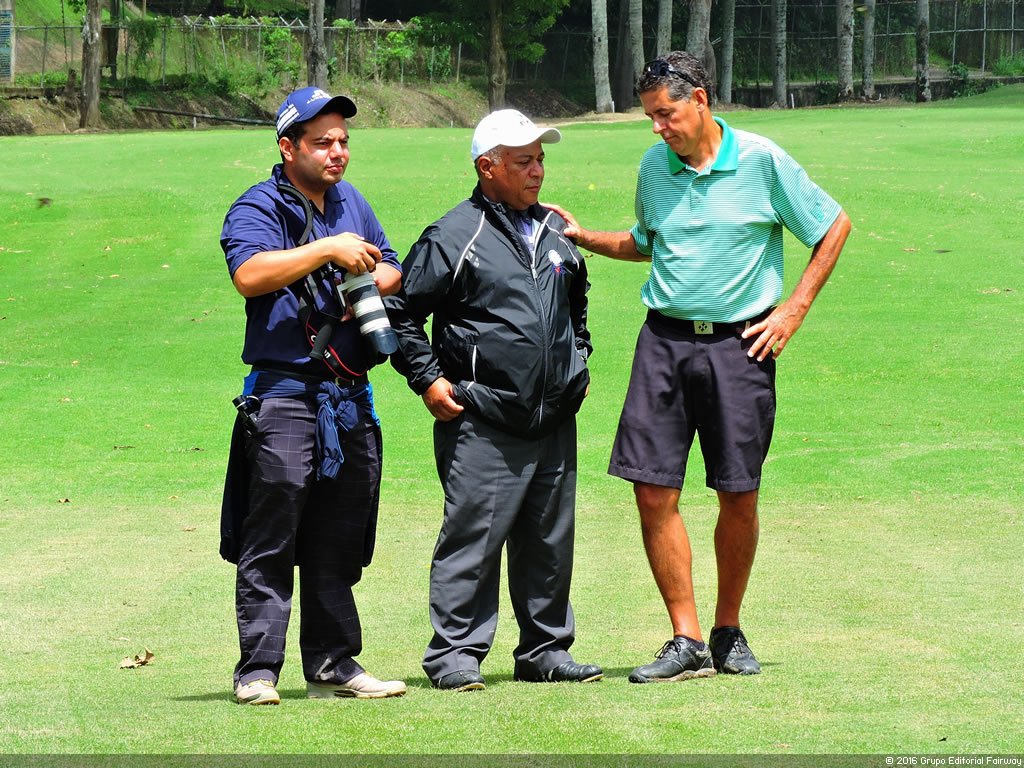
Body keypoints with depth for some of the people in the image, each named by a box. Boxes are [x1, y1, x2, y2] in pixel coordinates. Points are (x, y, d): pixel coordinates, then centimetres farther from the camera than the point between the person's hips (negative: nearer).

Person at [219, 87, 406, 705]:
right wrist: (327, 251, -24)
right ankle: (258, 670, -5)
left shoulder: (353, 205, 18)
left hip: (351, 398, 7)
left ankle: (333, 664, 16)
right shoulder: (258, 209, -5)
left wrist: (369, 284, 0)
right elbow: (250, 275, -22)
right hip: (284, 392, -7)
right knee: (270, 541, -7)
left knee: (340, 542, 10)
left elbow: (394, 269, 23)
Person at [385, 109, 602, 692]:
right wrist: (428, 381, -7)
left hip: (555, 421, 6)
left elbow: (577, 306, 34)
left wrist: (578, 365, 23)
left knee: (551, 538, 10)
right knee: (474, 535, -7)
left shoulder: (555, 234, 15)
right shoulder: (454, 237, -6)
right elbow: (402, 312, -3)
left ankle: (546, 648, 20)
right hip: (483, 424, -6)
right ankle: (456, 653, -1)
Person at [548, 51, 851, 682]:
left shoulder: (761, 161, -5)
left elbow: (834, 227, 4)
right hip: (665, 339, 3)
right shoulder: (654, 167, 8)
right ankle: (687, 642, 0)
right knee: (653, 490, -6)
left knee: (739, 496, 1)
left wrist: (794, 310, 0)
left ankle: (728, 633, 19)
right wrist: (584, 238, 11)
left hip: (739, 344, -3)